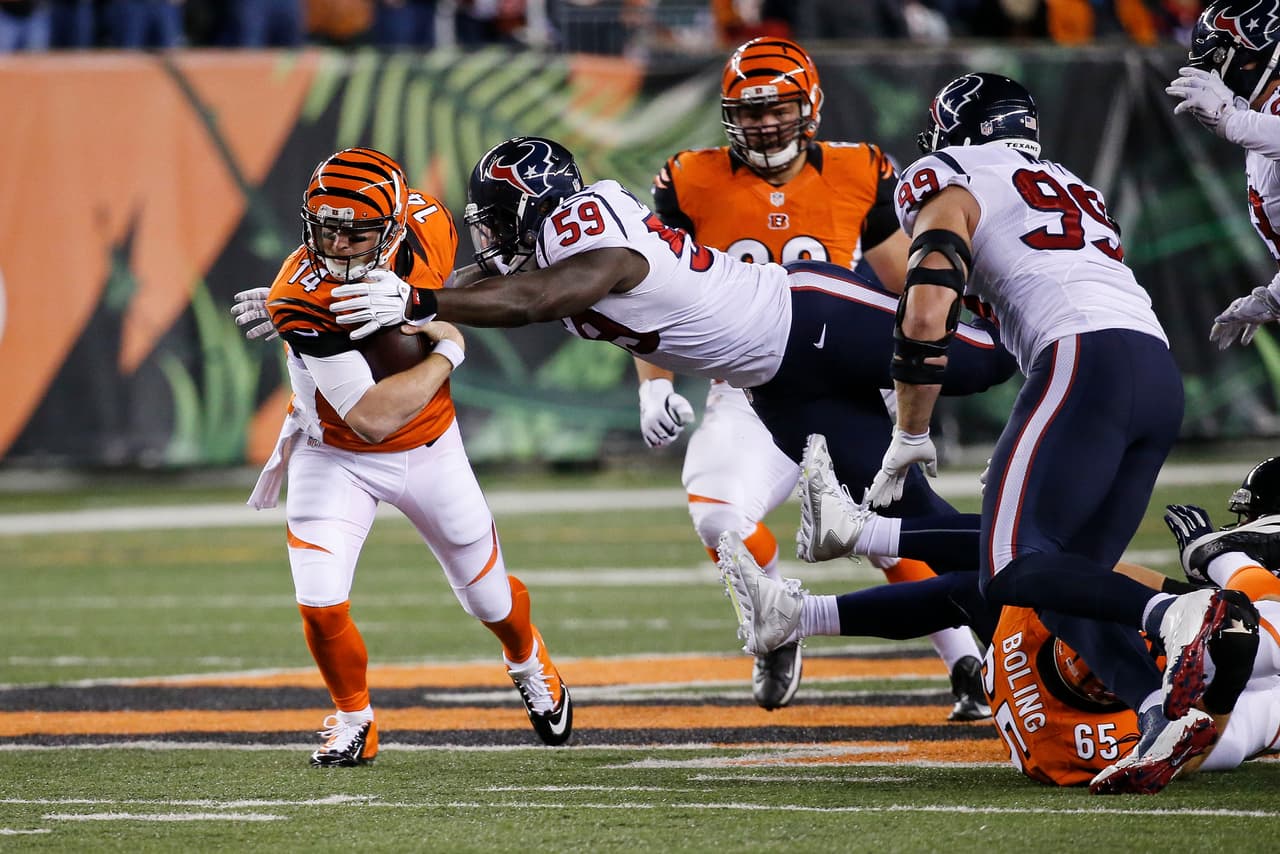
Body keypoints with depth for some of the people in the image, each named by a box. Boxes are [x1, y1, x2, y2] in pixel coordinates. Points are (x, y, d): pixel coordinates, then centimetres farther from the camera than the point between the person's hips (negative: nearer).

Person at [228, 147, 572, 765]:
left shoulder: (427, 225, -21)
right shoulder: (300, 300, -34)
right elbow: (373, 418, -36)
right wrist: (448, 351, -27)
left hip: (430, 450, 3)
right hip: (337, 455, -3)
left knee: (489, 597, 17)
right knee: (321, 605, -17)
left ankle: (528, 660, 52)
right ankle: (353, 719, 12)